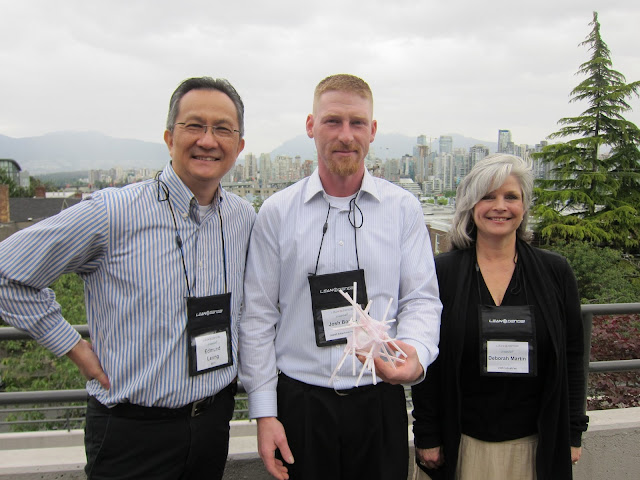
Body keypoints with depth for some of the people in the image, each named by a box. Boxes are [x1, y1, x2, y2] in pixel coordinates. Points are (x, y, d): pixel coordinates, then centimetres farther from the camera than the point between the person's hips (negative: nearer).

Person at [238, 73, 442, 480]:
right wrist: (264, 412, -2)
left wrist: (416, 354, -21)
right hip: (300, 404, 0)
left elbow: (422, 298, 0)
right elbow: (258, 315, -1)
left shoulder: (404, 209, 0)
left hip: (380, 402, 1)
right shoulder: (277, 213, -2)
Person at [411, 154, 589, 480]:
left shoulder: (555, 272, -1)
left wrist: (572, 433, 3)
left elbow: (572, 357, 4)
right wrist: (426, 436, -5)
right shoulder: (441, 272, -6)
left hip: (535, 444, 2)